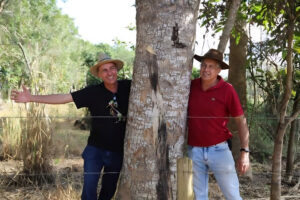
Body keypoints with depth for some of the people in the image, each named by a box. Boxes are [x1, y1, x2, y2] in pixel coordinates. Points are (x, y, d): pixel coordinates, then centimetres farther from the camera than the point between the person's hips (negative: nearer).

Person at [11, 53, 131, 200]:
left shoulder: (128, 87, -6)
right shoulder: (93, 92, -9)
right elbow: (63, 98, -10)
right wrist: (32, 98, -14)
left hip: (118, 151, 2)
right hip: (95, 149, -1)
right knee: (89, 188, -6)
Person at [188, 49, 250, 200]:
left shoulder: (227, 90, -10)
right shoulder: (191, 86, -1)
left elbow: (241, 121, -7)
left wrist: (245, 152, -11)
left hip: (218, 150, -3)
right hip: (194, 151, 3)